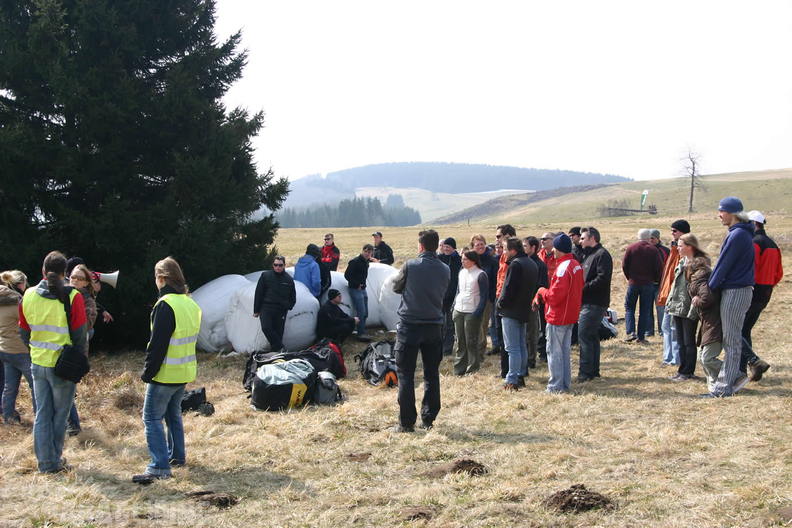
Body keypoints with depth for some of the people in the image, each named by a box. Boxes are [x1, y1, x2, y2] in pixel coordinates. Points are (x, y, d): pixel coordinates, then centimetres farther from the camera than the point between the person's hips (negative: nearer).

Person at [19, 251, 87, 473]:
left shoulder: (28, 296, 0)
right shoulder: (72, 297, -14)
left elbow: (24, 332, 9)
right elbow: (80, 335, -10)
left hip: (37, 363, 4)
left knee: (42, 414, 12)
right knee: (59, 415, 11)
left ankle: (45, 462, 15)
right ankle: (55, 461, 17)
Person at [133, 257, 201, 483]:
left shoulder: (165, 305, -19)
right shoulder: (191, 304, 9)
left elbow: (157, 344, -20)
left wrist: (147, 372, -12)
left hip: (165, 374, -9)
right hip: (185, 372, 9)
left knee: (152, 418, -4)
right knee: (173, 414, 23)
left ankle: (159, 466, -10)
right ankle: (177, 456, 31)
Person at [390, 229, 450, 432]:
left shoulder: (410, 266, -11)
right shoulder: (445, 270, 0)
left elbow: (396, 287, 3)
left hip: (409, 326, -4)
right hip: (434, 326, 4)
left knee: (405, 374, 2)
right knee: (432, 374, 13)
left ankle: (407, 422, -1)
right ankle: (428, 419, 16)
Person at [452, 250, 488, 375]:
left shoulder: (480, 275, -9)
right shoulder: (461, 272, 10)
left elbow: (484, 296, -9)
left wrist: (477, 313, -15)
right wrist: (454, 306, 11)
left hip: (472, 312, -6)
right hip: (458, 311, 6)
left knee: (471, 342, -1)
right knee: (459, 341, 8)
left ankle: (472, 369, 9)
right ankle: (459, 369, 15)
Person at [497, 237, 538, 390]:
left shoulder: (516, 264, -18)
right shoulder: (532, 264, 12)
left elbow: (509, 288, -21)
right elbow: (534, 287, 17)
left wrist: (501, 303, -6)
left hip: (511, 311, -9)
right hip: (524, 311, 9)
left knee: (512, 348, -7)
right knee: (521, 346, 16)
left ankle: (512, 380, -6)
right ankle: (521, 376, 22)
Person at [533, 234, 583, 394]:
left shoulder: (563, 268, -21)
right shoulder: (576, 265, 9)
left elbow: (555, 295, -25)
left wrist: (541, 291, -4)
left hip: (557, 316, -9)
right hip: (571, 315, 9)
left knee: (554, 351, -1)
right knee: (565, 351, 15)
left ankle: (556, 386, 3)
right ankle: (565, 384, 20)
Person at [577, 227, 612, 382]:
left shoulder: (602, 255, -12)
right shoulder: (588, 254, 21)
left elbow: (602, 279, -22)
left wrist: (584, 287, -19)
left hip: (595, 303, -10)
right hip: (587, 302, 10)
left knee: (584, 336, -11)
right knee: (592, 336, 14)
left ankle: (585, 372, -8)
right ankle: (593, 371, 20)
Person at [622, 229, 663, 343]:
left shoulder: (631, 248, -2)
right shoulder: (653, 250, -3)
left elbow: (624, 265, -1)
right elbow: (659, 268, -4)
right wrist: (655, 280, 14)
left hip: (633, 283, 0)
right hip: (648, 284, 0)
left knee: (629, 308, 10)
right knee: (645, 310, 7)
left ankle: (630, 333, -7)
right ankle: (641, 336, 5)